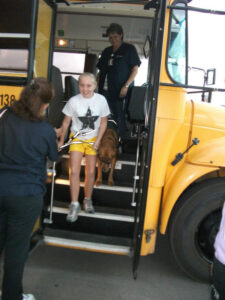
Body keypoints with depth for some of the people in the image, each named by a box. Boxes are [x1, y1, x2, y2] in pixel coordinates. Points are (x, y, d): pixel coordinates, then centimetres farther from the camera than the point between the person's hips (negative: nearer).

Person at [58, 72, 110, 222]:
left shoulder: (101, 100, -13)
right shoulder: (74, 101, -15)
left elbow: (103, 122, -2)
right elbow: (66, 122, -4)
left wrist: (97, 141, -8)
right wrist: (61, 141, 2)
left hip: (93, 139, 1)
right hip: (77, 138, -1)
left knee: (91, 172, 5)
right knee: (74, 171, -8)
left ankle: (88, 200, 28)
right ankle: (75, 204, 4)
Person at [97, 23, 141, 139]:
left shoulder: (129, 49, 4)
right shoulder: (106, 51, 19)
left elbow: (135, 70, -1)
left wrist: (126, 86, -12)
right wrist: (97, 85, 7)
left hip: (120, 92, -5)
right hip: (105, 91, 5)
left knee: (119, 120, -4)